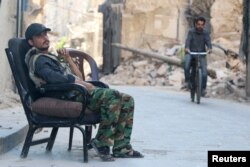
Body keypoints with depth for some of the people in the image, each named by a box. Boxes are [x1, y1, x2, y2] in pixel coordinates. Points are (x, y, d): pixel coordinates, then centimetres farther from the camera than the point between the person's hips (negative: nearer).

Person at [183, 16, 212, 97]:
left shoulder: (205, 33, 4)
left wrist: (209, 48, -35)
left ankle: (203, 88, 1)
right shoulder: (191, 32, -1)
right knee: (186, 63, -33)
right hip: (191, 52, -1)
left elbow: (208, 41, -12)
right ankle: (187, 80, -17)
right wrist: (187, 48, -39)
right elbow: (188, 40, -17)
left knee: (204, 71, -15)